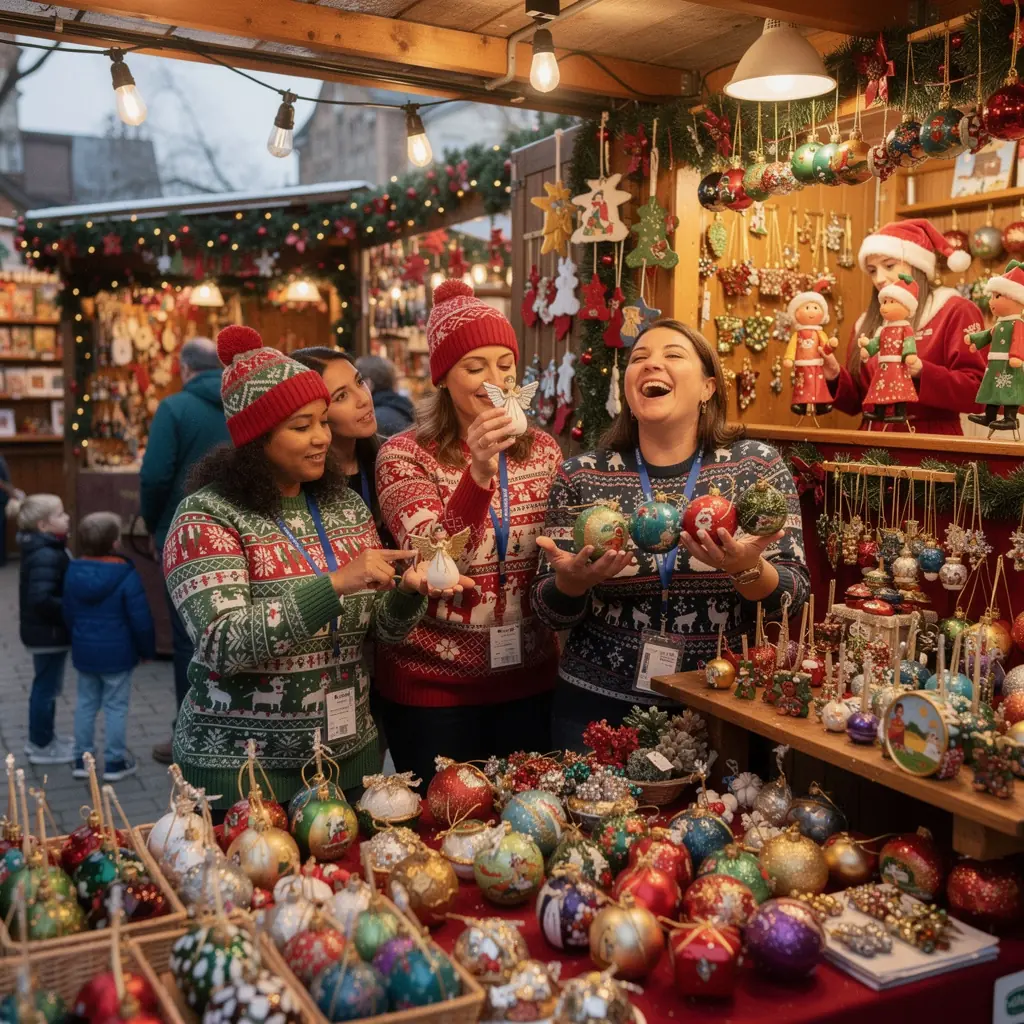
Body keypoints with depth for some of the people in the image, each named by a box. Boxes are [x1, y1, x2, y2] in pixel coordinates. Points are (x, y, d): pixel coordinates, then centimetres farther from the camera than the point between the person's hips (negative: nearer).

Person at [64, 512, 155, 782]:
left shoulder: (73, 572, -2)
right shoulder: (126, 576, -19)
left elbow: (68, 614, 9)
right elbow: (140, 619, -16)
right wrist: (147, 649, -1)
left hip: (83, 653, 5)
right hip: (117, 654, -5)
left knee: (86, 704, 16)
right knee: (116, 707, 6)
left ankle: (81, 759, 23)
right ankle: (115, 762, 13)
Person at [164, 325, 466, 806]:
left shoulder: (346, 506, 4)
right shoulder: (207, 516, -12)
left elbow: (382, 628, 6)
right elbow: (224, 645, -23)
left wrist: (410, 591, -15)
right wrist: (336, 583, -30)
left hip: (349, 750, 5)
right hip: (241, 767, -5)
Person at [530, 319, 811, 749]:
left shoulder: (757, 466, -4)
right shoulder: (580, 476, -3)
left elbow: (793, 597, -6)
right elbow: (551, 612, -1)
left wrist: (748, 569, -27)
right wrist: (573, 581, -23)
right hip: (598, 704, 1)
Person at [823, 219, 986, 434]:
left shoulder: (955, 311, 3)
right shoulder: (868, 323, 15)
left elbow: (977, 392, -7)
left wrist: (920, 371, -19)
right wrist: (835, 377, -1)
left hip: (932, 441, -3)